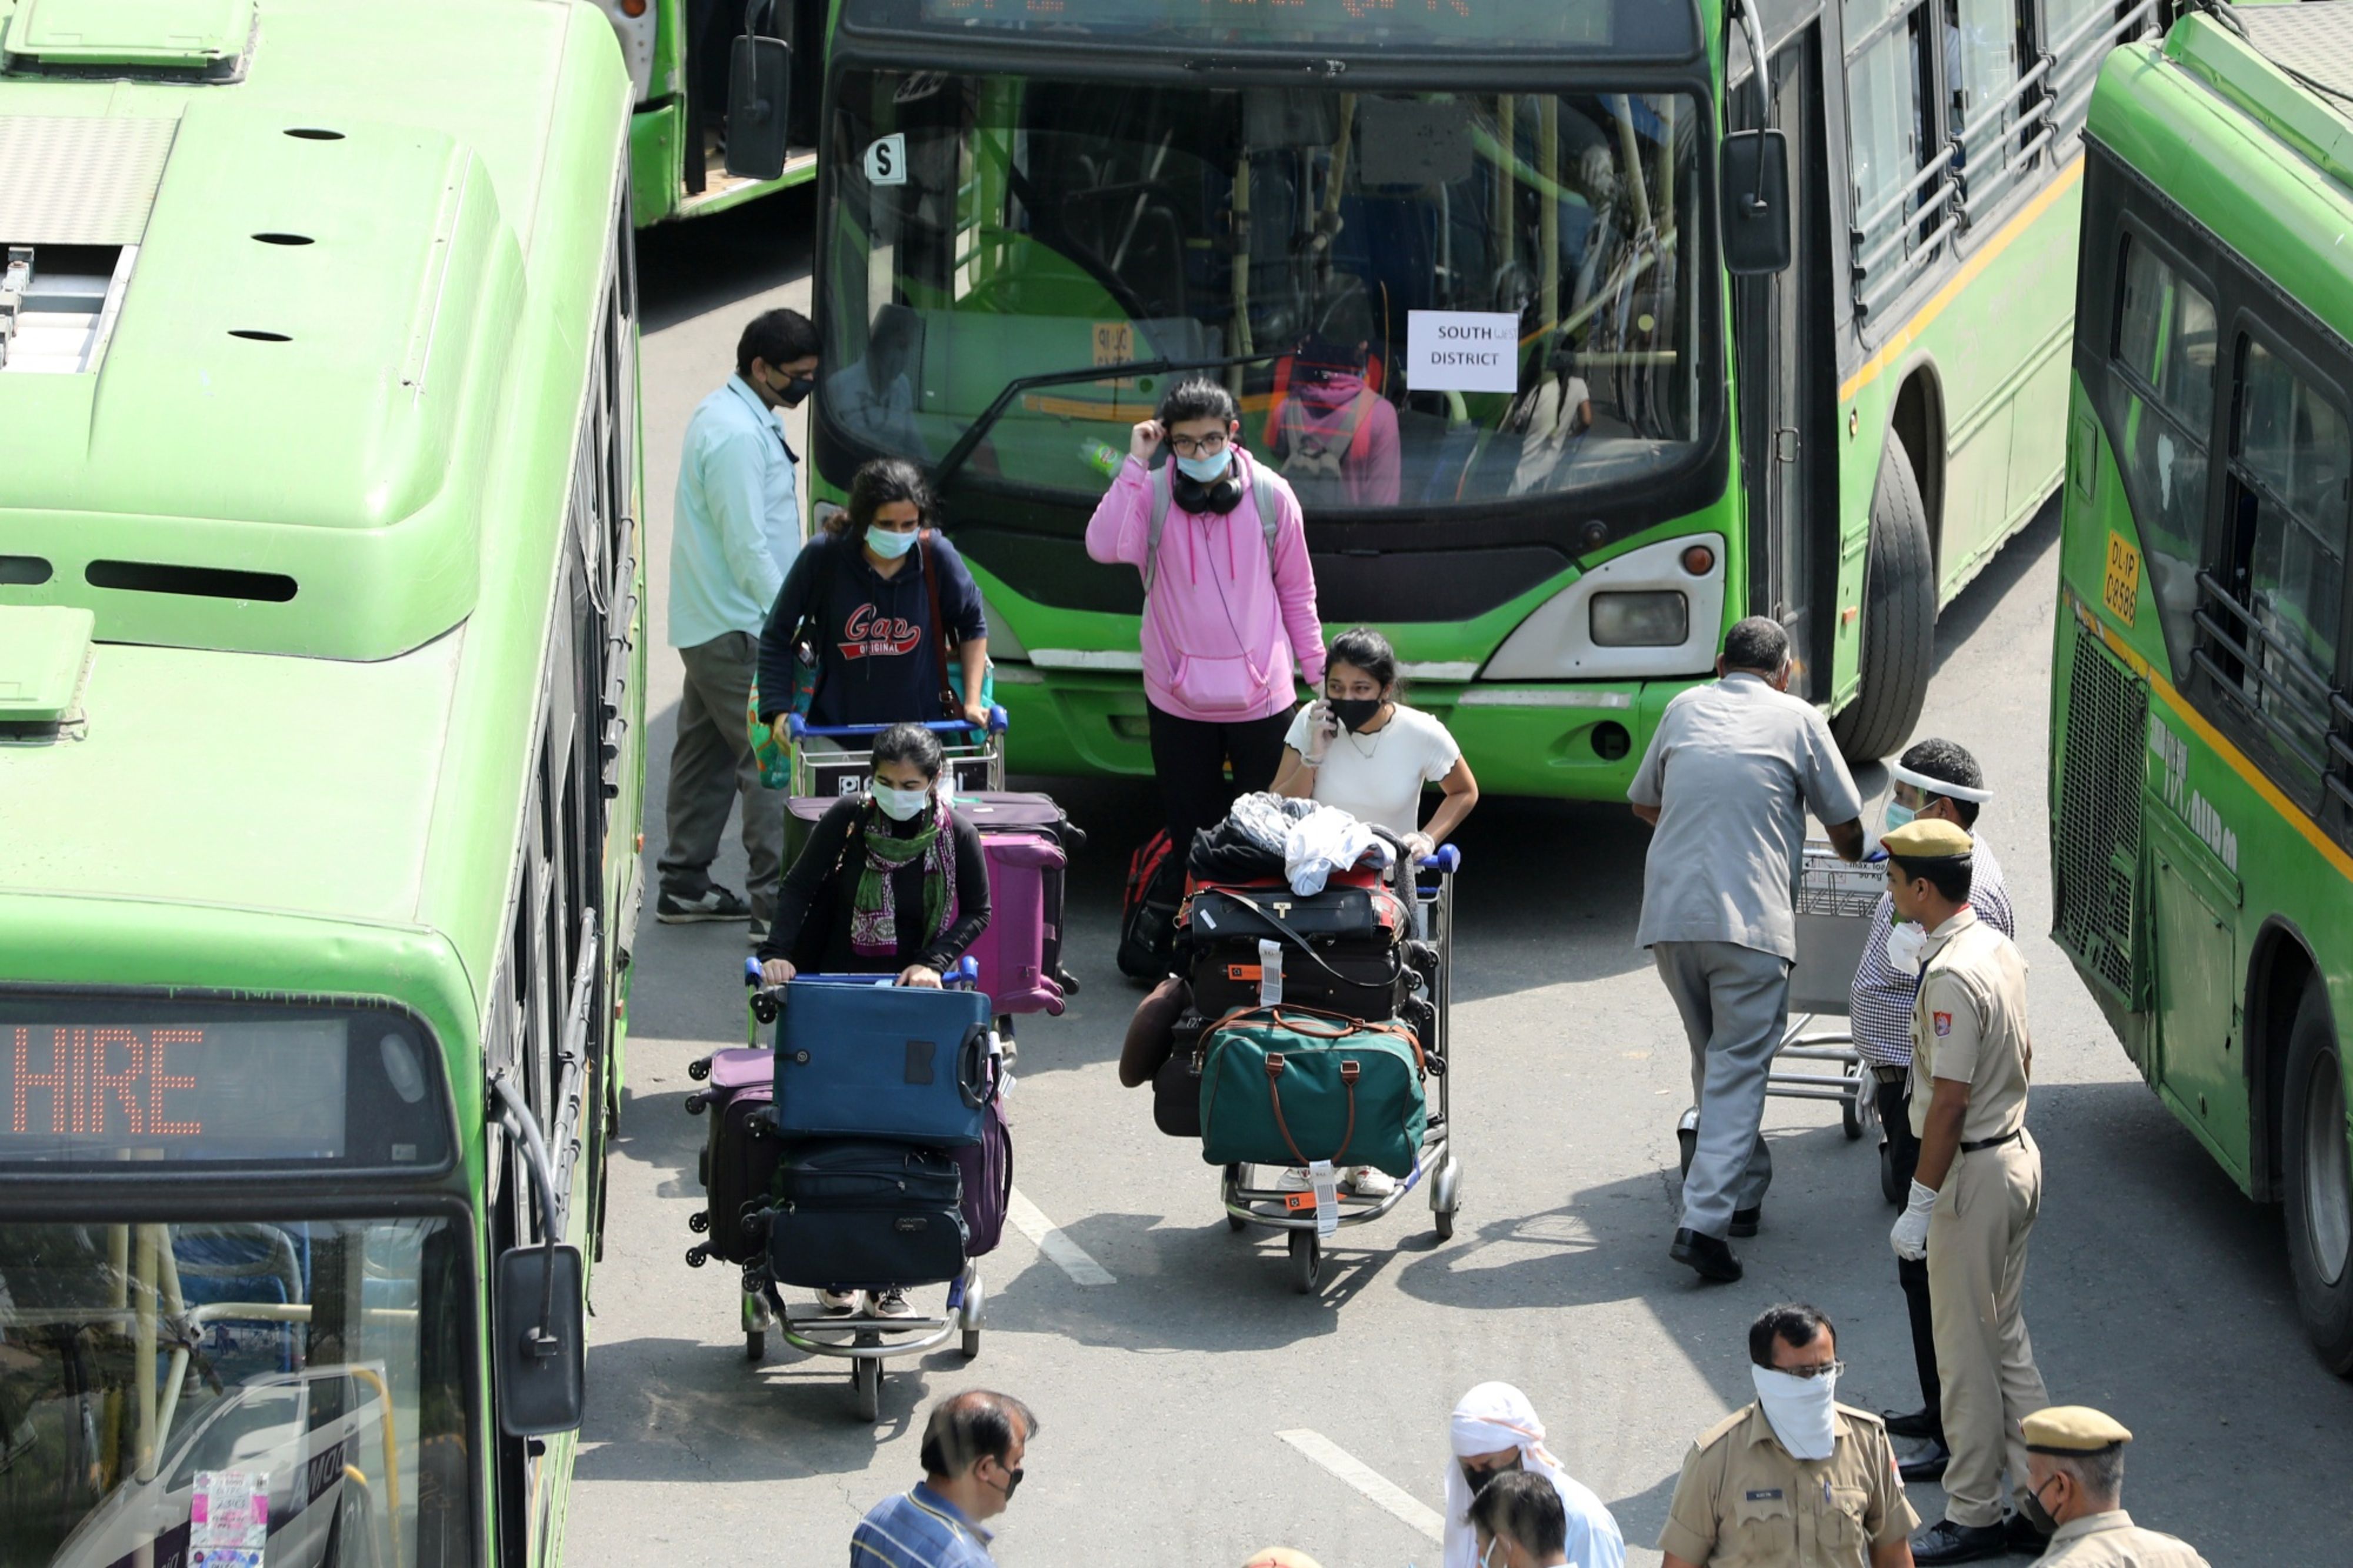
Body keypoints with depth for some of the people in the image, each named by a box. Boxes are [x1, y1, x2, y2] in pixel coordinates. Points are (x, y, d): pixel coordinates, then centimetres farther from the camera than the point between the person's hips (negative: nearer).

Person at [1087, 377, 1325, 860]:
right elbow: (1104, 547, -27)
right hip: (1178, 696, 0)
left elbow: (1297, 590, 4)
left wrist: (1316, 671, 5)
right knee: (1191, 826, 10)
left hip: (1261, 693, 0)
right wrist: (1134, 464, -23)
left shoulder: (1270, 494, -5)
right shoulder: (1151, 494, -7)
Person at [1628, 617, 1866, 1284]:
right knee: (1738, 1070, -4)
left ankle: (1744, 1192, 31)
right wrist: (1854, 858, 35)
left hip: (1669, 912, 4)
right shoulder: (1798, 720, 6)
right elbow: (1847, 829, 11)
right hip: (1750, 921, -4)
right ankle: (1705, 1222, -16)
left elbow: (1643, 803, 29)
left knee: (1713, 1059, 21)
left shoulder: (1685, 709, 15)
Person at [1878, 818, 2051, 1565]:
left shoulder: (1950, 977, -24)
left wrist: (1918, 1206, -18)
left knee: (1966, 1350, 0)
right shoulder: (2000, 949, 6)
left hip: (1972, 1172, -10)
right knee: (2005, 1337, 17)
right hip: (2017, 1156, 10)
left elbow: (1949, 1102, -23)